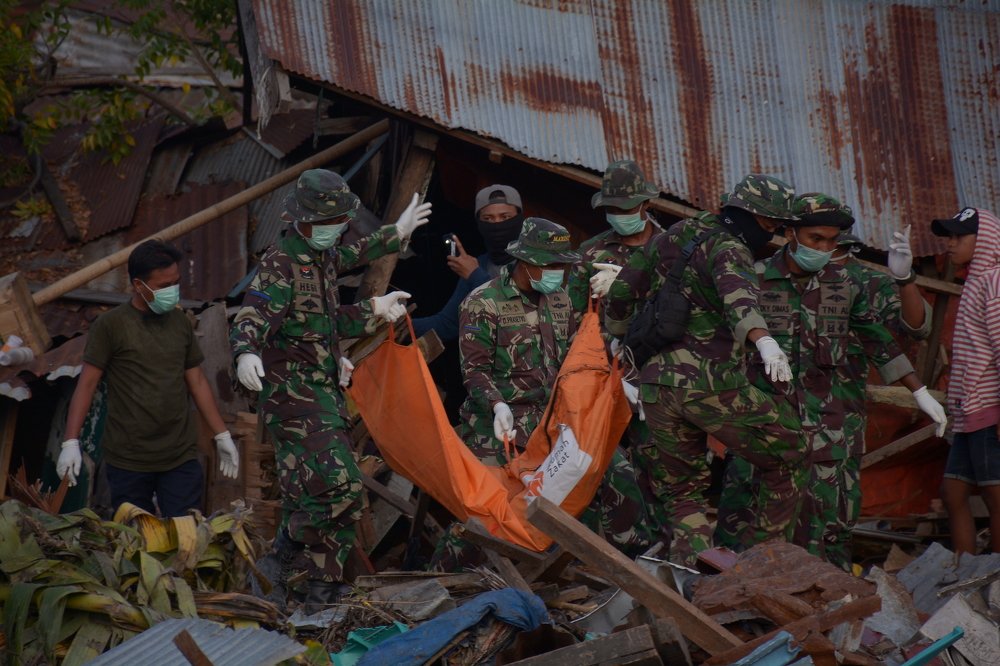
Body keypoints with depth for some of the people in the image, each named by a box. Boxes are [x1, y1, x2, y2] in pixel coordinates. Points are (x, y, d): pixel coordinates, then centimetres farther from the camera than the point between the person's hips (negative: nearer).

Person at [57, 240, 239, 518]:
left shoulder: (180, 323, 9)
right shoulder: (110, 325, -5)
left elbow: (197, 381, 16)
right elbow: (87, 383, -5)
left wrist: (222, 436, 15)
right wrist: (71, 443, -12)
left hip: (181, 457, 4)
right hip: (128, 461, -3)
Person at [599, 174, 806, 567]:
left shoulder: (671, 238, 18)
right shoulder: (728, 248, -5)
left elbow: (625, 287, 28)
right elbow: (737, 293, -27)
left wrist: (616, 331, 46)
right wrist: (764, 342, -43)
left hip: (655, 385, 7)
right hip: (711, 383, -7)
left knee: (682, 490, 15)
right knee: (784, 459, 9)